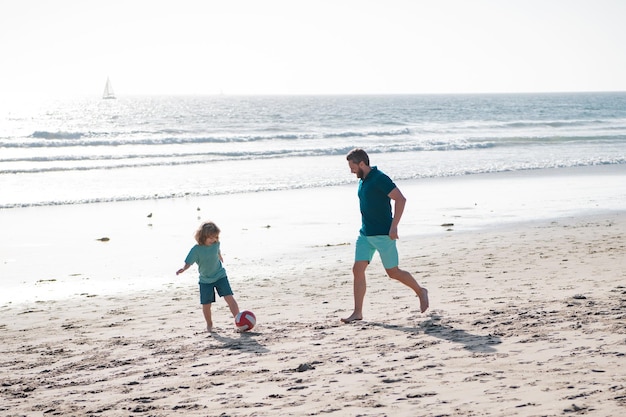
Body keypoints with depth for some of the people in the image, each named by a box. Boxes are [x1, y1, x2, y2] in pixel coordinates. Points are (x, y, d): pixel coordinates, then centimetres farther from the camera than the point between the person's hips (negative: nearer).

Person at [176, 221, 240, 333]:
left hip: (220, 276, 1)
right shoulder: (197, 249, -20)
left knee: (229, 297, -12)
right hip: (205, 280, -1)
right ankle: (209, 324, 27)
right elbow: (188, 262, -19)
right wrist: (183, 269, -39)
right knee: (206, 304, 4)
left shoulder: (216, 244, -8)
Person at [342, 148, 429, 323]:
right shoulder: (363, 180, 11)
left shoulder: (379, 178, -16)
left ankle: (420, 292, 25)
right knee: (357, 270, -1)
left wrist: (394, 226, -24)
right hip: (365, 234, 8)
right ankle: (357, 312, 1)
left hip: (383, 234, -8)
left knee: (393, 272, 2)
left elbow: (400, 199, -21)